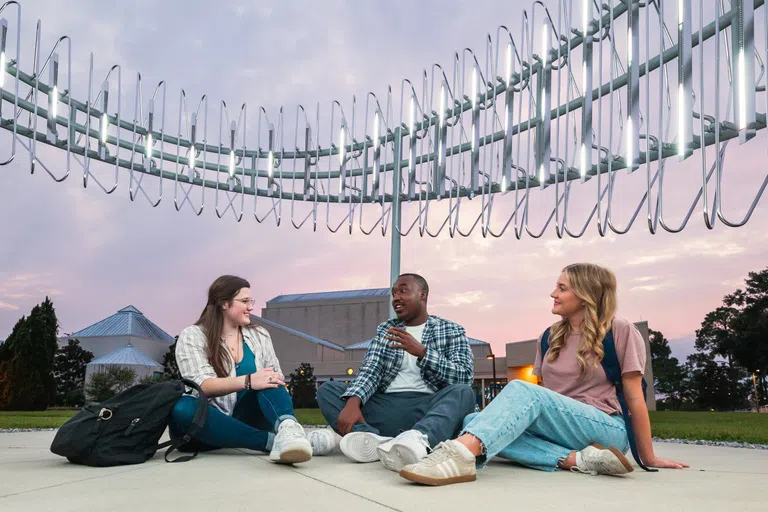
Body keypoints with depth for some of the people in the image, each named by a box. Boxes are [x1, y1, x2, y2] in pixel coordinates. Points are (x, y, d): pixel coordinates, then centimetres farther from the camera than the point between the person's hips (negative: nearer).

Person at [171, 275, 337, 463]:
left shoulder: (260, 335, 14)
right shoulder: (192, 336, 0)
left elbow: (276, 379, 5)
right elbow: (202, 385, -15)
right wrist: (248, 381, -29)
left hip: (245, 419, 3)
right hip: (208, 425, -3)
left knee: (267, 382, -23)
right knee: (182, 408, -35)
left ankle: (288, 429, -55)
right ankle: (274, 441, -44)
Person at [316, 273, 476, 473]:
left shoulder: (451, 331, 10)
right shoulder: (385, 330, 18)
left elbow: (464, 377, -6)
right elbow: (370, 371, 3)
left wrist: (421, 351, -18)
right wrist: (353, 402, -19)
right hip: (386, 408, 3)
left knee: (463, 392, -32)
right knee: (327, 389, -12)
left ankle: (418, 439, -62)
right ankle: (374, 439, -39)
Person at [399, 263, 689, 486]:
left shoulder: (620, 332, 0)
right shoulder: (551, 337, 16)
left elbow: (634, 398, 0)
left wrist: (648, 458, 1)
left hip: (605, 429, -6)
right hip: (557, 429, 6)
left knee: (522, 389, -32)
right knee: (473, 421, -21)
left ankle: (462, 455, -59)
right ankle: (578, 460, -32)